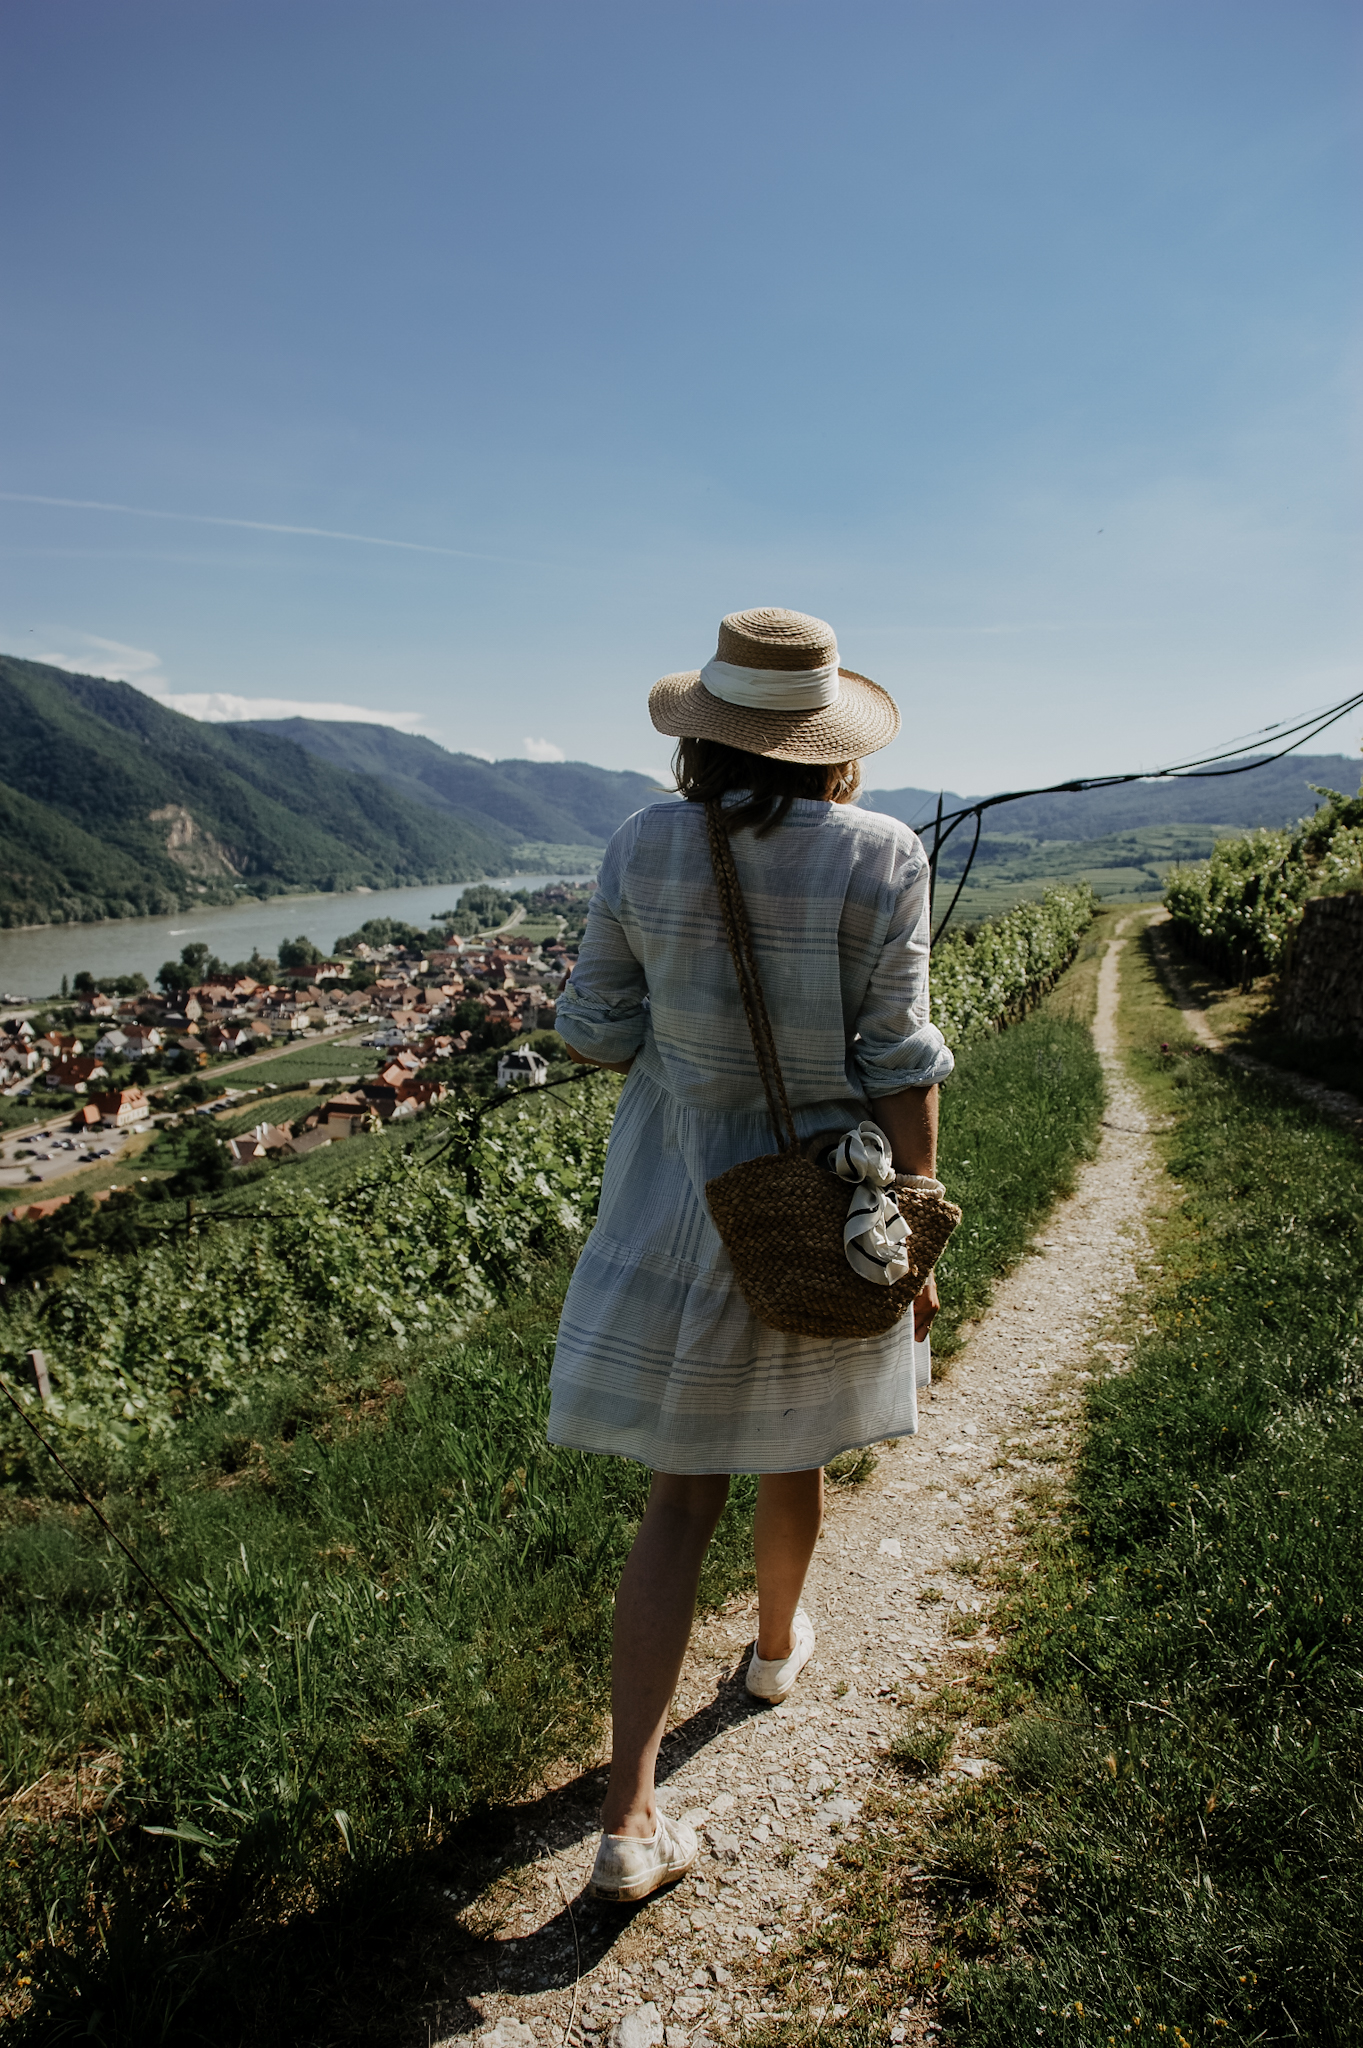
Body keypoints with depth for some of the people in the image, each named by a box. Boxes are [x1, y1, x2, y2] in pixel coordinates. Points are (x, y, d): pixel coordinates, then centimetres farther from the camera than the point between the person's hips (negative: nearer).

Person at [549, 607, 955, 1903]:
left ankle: (630, 1819, 9)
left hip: (683, 1193, 1)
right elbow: (898, 1065, -14)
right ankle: (777, 1645, 51)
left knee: (682, 1493, 9)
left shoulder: (642, 850, -8)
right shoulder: (879, 859, -14)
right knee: (791, 1446, 25)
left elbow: (599, 1032, -2)